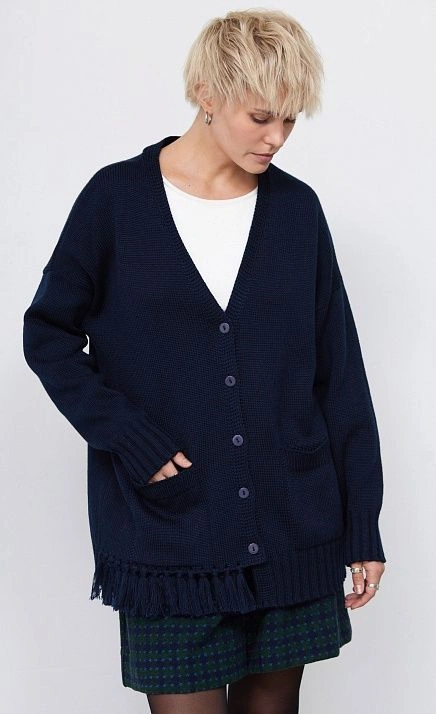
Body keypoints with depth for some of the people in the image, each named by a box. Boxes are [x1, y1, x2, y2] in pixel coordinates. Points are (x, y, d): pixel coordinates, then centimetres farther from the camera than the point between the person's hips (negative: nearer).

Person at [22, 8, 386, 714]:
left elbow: (340, 374, 6)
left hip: (293, 527, 3)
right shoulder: (117, 199, -3)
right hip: (168, 525, -2)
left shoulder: (296, 208, 5)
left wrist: (363, 527, 4)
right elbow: (48, 333, 2)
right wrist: (129, 438, -11)